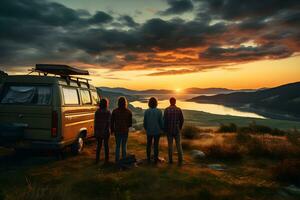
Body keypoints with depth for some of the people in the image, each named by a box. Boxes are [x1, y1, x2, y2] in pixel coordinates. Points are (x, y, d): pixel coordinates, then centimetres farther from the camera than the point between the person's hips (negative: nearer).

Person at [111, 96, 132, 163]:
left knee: (117, 146, 14)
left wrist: (112, 130, 11)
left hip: (117, 131, 0)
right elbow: (130, 123, -4)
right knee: (124, 146, 15)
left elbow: (112, 122, -4)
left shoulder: (114, 111, -8)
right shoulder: (128, 111, -8)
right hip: (125, 131, 0)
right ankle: (124, 159, 20)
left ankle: (117, 160, 17)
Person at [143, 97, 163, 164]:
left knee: (149, 145, 15)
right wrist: (162, 128, 10)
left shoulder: (146, 111, -8)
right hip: (157, 131, -1)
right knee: (156, 145, 9)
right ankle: (155, 159, 16)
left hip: (149, 131, 1)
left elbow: (145, 122, -2)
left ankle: (148, 159, 22)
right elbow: (161, 122, -8)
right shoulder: (159, 111, -12)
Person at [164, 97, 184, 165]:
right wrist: (180, 128, 17)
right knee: (178, 144, 7)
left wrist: (165, 129, 3)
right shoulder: (179, 109, -4)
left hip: (169, 130, 0)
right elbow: (182, 120, 0)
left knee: (170, 144, 10)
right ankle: (180, 160, -1)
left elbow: (165, 120, -11)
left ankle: (171, 160, 17)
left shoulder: (166, 110, -9)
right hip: (177, 130, 1)